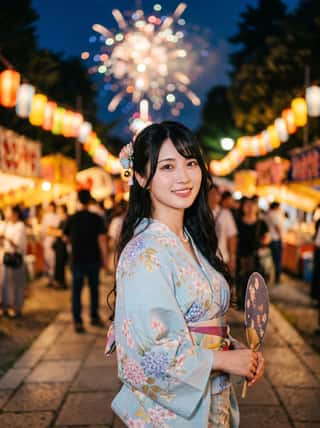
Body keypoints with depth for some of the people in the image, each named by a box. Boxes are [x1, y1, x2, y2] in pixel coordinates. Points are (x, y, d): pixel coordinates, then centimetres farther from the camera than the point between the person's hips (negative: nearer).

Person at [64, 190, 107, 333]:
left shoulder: (71, 219, -3)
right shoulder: (96, 218, -8)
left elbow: (66, 236, 11)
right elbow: (102, 239, -10)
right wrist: (105, 258, -2)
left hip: (77, 260, 0)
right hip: (93, 259, 0)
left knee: (76, 291, 5)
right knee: (94, 288, 17)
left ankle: (78, 321, 0)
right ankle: (94, 317, 24)